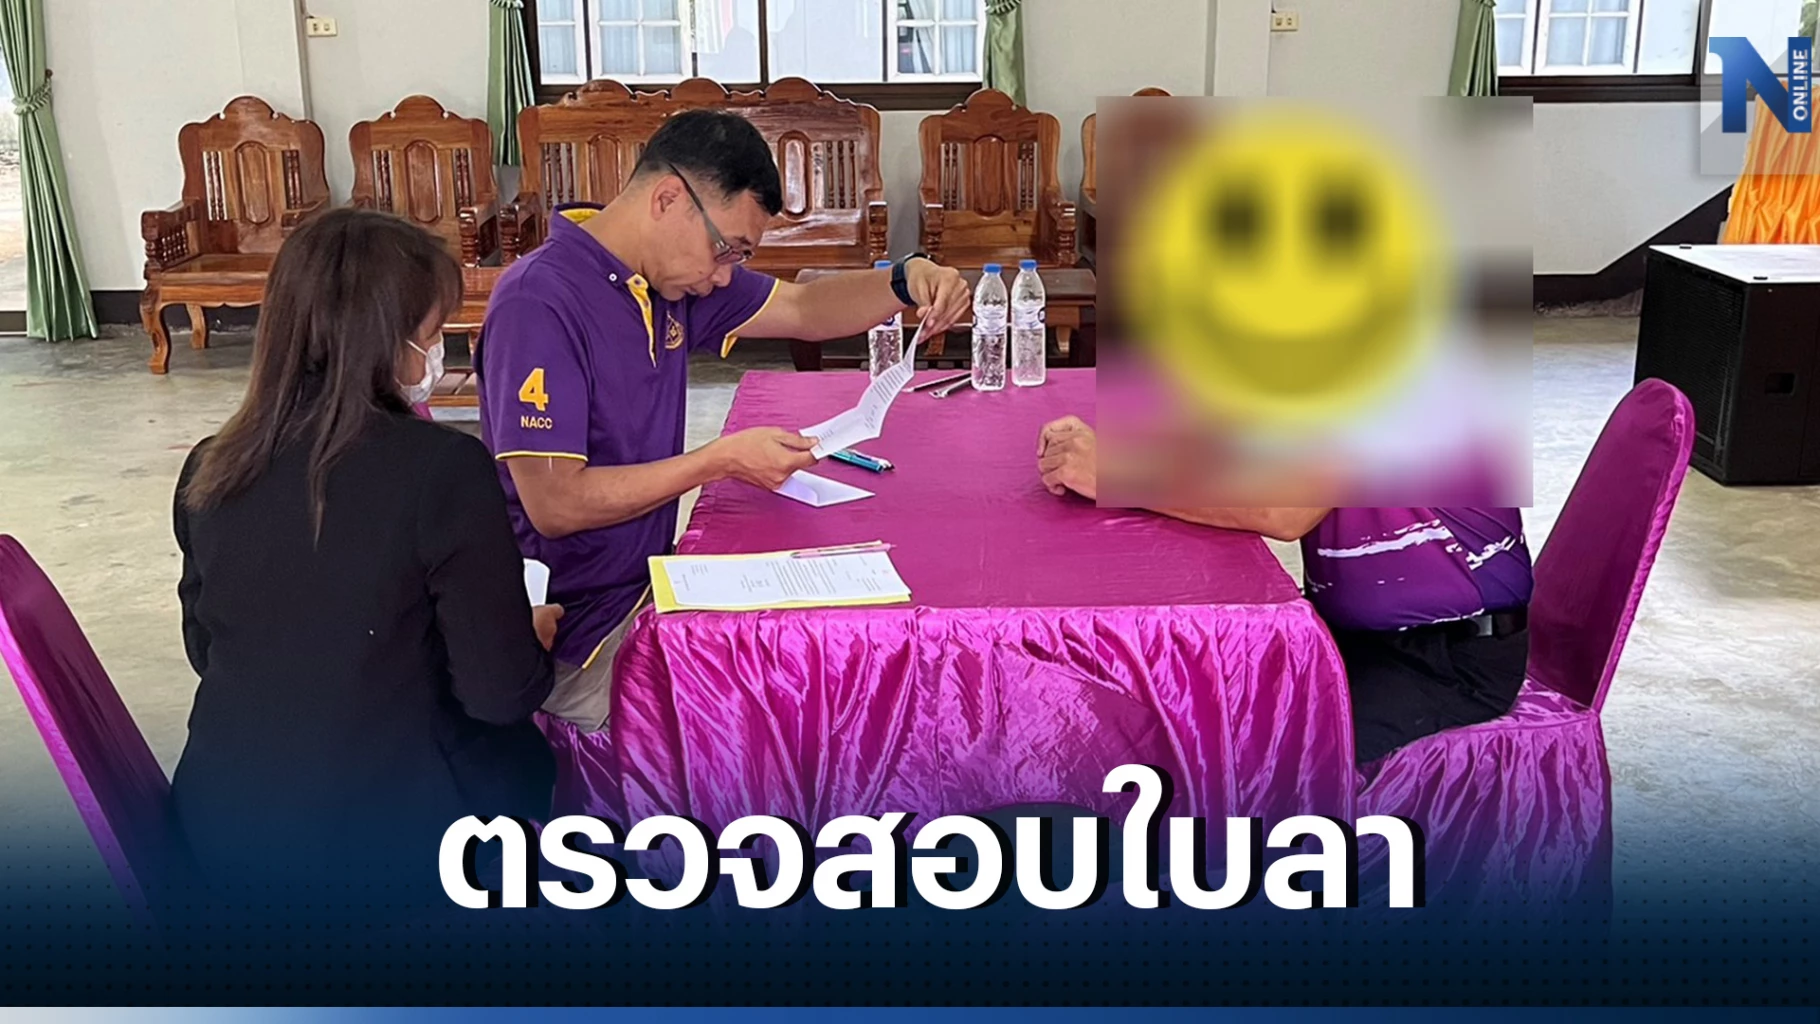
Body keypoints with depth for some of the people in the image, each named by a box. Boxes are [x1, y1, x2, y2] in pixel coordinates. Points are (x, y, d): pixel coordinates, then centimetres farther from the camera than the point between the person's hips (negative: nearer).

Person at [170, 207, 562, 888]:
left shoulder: (208, 472, -4)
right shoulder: (444, 469, -21)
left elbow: (207, 651, 10)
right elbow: (501, 692, -16)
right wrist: (536, 635, 5)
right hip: (380, 836, -5)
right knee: (527, 751, 25)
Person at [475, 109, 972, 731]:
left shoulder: (672, 275, 4)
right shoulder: (539, 301, -21)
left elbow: (805, 311, 13)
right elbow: (555, 505, -25)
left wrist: (907, 282, -7)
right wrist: (722, 461, -22)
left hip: (649, 587, 8)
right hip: (575, 641, -8)